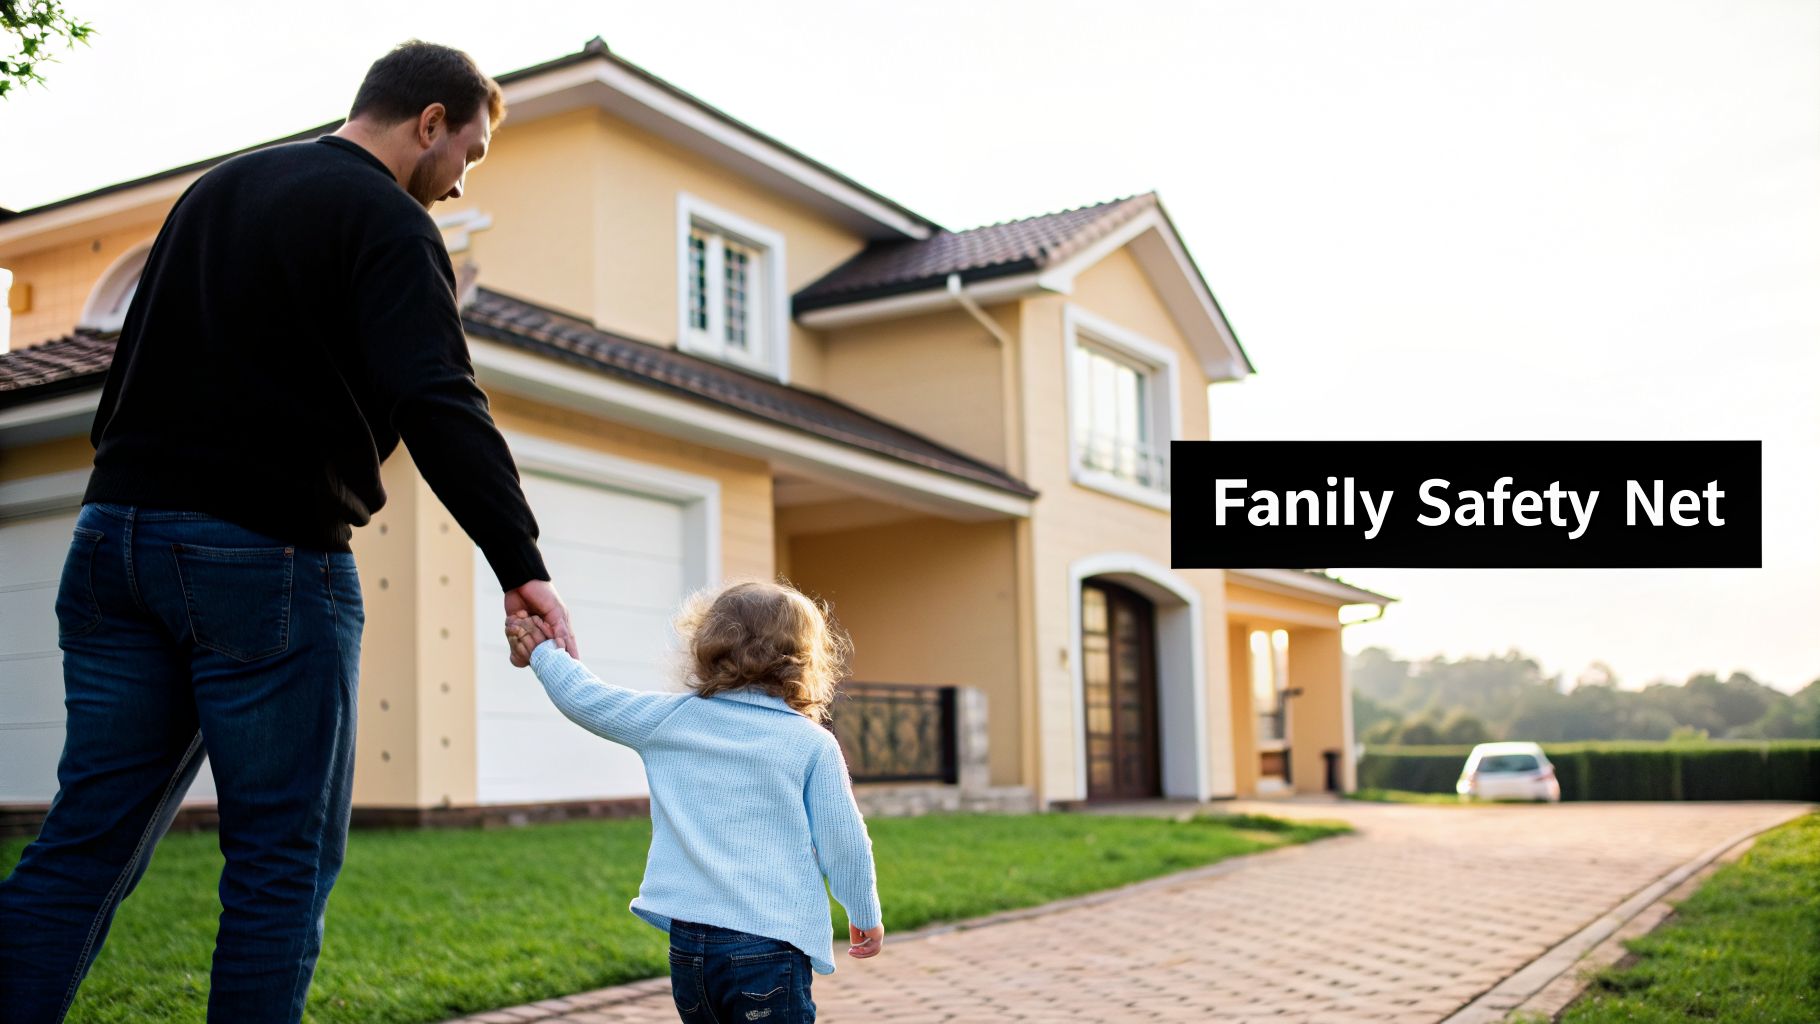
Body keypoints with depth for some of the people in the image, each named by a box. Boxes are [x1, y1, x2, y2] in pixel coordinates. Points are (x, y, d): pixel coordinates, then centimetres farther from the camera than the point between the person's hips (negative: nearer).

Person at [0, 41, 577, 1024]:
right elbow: (438, 405, -18)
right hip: (266, 555, -7)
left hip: (114, 535, 8)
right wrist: (521, 565, -20)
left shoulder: (213, 191, 22)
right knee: (285, 856, 0)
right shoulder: (385, 220, -5)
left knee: (88, 840, 7)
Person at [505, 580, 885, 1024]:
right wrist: (866, 915, 16)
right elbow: (844, 843, 1)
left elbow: (588, 700, 15)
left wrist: (544, 653, 33)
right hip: (770, 944, -4)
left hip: (686, 942, 4)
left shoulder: (672, 719, 5)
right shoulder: (813, 744, -3)